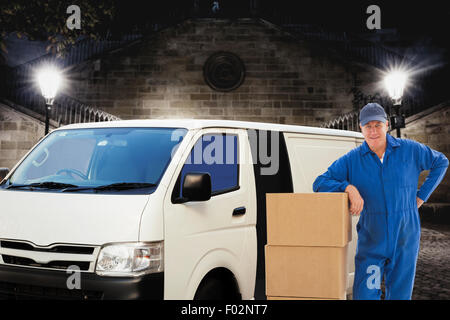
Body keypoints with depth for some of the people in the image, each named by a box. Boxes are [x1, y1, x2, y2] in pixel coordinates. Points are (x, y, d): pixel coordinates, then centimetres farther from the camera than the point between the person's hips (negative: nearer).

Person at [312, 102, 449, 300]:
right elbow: (319, 183, -8)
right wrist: (349, 188, -25)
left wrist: (422, 196, 7)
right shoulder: (351, 160, -4)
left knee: (400, 295, 9)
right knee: (364, 295, -6)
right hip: (371, 243, 0)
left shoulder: (410, 150, -1)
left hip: (405, 241, 1)